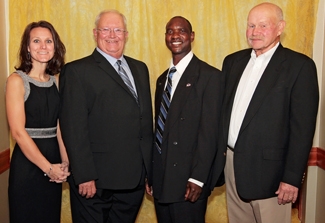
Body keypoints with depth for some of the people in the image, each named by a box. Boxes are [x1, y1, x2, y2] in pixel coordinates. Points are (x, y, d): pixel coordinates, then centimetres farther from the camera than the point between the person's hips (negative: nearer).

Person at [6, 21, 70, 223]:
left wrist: (64, 162, -9)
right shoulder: (17, 80, -9)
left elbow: (60, 125, 5)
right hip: (27, 163, -5)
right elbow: (18, 132, -15)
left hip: (54, 164, 5)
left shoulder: (56, 81, 6)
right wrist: (48, 167, -15)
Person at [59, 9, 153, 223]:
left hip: (135, 179, 6)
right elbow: (74, 128, -12)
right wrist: (85, 176, -15)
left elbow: (146, 119, 13)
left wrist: (149, 169, 11)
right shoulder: (77, 71, -6)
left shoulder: (140, 69, 13)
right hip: (97, 181, -5)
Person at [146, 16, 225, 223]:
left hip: (187, 180, -6)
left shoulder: (209, 76, -9)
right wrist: (151, 173, 12)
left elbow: (209, 132, -14)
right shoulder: (162, 79, 13)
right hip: (160, 177, 7)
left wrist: (198, 178, -17)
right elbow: (160, 128, 13)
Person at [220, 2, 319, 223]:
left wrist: (292, 178, -13)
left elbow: (302, 127, -11)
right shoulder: (233, 61, 9)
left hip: (269, 169, -5)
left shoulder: (299, 65, -8)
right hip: (231, 164, 5)